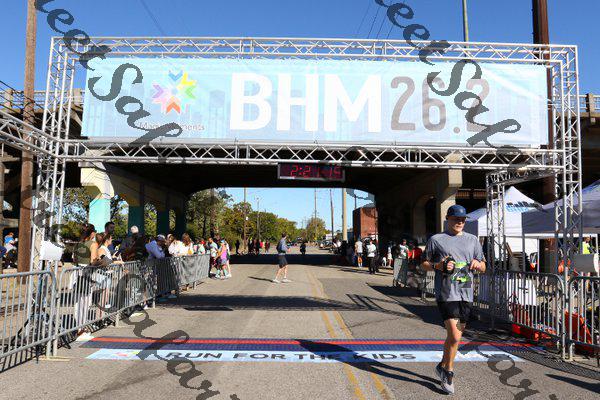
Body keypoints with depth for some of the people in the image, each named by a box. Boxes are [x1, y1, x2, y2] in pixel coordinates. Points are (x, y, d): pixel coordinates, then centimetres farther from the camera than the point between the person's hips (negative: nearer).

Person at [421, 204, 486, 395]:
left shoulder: (473, 240, 14)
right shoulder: (436, 240, 2)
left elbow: (483, 267, 17)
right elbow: (425, 264, 7)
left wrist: (478, 264, -6)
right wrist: (438, 265, -13)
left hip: (466, 294, 5)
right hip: (446, 293, -5)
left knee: (455, 336, 13)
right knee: (455, 337, -12)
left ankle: (442, 366, 34)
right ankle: (449, 373, 10)